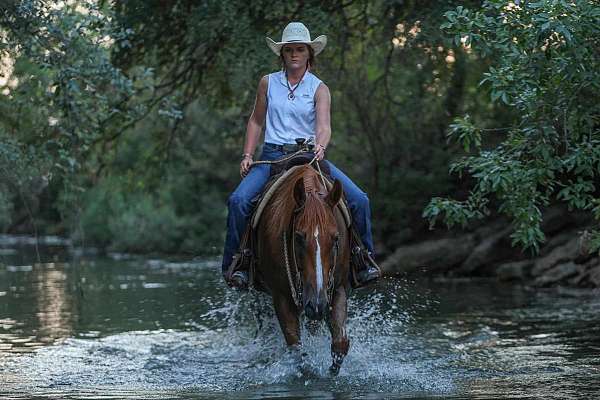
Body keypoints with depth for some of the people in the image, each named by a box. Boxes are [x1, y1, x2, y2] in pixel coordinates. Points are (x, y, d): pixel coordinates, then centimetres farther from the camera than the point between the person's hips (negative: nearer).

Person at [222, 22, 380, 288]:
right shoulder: (268, 83, 7)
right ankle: (235, 264, -12)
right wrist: (247, 155, 4)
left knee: (359, 200, -16)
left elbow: (323, 126, -12)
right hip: (272, 156, 0)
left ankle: (365, 262, 1)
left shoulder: (319, 89, 2)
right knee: (239, 200, -26)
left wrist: (320, 147, -34)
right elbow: (256, 121, 15)